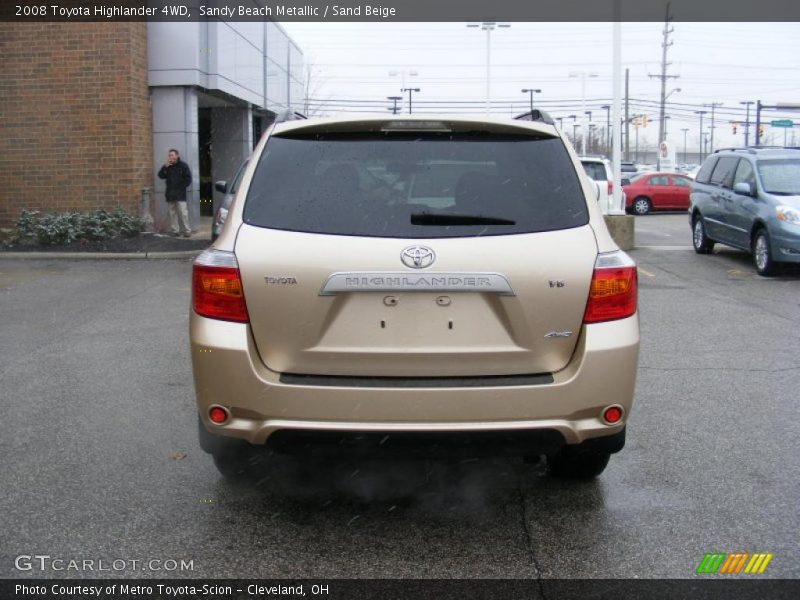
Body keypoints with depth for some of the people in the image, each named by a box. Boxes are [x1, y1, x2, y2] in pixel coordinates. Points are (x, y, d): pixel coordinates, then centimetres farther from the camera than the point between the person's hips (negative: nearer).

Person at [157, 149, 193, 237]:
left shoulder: (183, 166, 0)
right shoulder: (167, 167, 13)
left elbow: (188, 179, -2)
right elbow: (161, 176, 3)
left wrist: (181, 187, -8)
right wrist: (165, 167, -9)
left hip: (180, 194, -5)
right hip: (170, 194, 5)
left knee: (183, 212, -8)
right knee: (172, 213, 5)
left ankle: (187, 230, -5)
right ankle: (175, 231, 9)